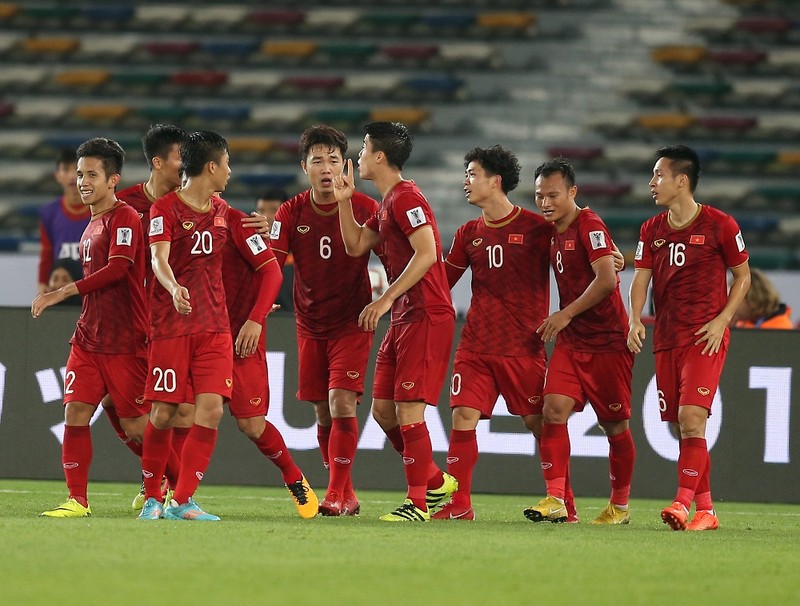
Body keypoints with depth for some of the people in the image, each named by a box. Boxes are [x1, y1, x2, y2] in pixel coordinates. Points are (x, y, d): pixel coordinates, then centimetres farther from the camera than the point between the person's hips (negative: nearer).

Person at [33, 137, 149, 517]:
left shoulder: (124, 217, -10)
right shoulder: (92, 225, 17)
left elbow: (118, 269, -22)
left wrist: (64, 292, -23)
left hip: (124, 341, -8)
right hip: (88, 339, 8)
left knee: (136, 425, -1)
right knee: (75, 413, -5)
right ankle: (77, 500, -3)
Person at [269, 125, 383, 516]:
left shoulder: (365, 208, -9)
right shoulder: (291, 213, -3)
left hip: (351, 322, -3)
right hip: (310, 324, 3)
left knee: (341, 402, -17)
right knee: (322, 411, 7)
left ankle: (337, 494, -14)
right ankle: (347, 496, 19)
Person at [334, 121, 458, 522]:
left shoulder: (405, 198, -13)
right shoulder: (388, 203, 19)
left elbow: (427, 253, -22)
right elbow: (355, 245, 23)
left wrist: (387, 298, -23)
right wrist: (344, 201, 13)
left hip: (426, 317, -10)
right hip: (403, 319, 10)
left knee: (407, 409, -10)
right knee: (382, 409, 11)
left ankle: (418, 502, -6)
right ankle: (436, 482, 22)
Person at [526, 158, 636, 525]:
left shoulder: (589, 226, -14)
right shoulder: (553, 232, 11)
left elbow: (607, 279, -23)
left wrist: (567, 314, -20)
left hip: (607, 341, -7)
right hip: (571, 342, 7)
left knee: (614, 425, 4)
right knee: (554, 409, -12)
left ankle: (620, 505, 18)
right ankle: (555, 499, -16)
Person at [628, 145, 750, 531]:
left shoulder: (720, 225, -4)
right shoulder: (652, 230, 10)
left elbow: (743, 275, 3)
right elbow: (640, 278, 6)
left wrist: (722, 319, -8)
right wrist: (635, 321, -12)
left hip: (706, 336, -6)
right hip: (666, 337, 6)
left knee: (691, 417, -19)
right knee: (679, 426, 5)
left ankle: (683, 502, -20)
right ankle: (705, 510, 12)